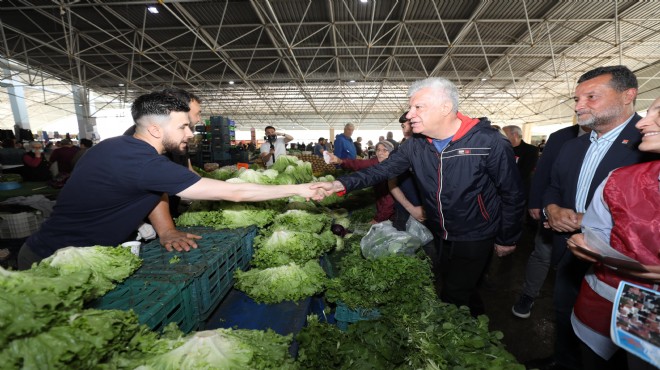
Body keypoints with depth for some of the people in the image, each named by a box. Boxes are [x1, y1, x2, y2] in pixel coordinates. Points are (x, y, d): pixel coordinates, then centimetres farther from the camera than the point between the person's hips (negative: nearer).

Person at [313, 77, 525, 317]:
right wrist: (341, 184, -25)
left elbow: (512, 195, -13)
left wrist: (507, 239, -4)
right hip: (438, 236, 5)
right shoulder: (416, 145, -9)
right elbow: (383, 170, -13)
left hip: (474, 240, -5)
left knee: (454, 298, 6)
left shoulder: (489, 142, -22)